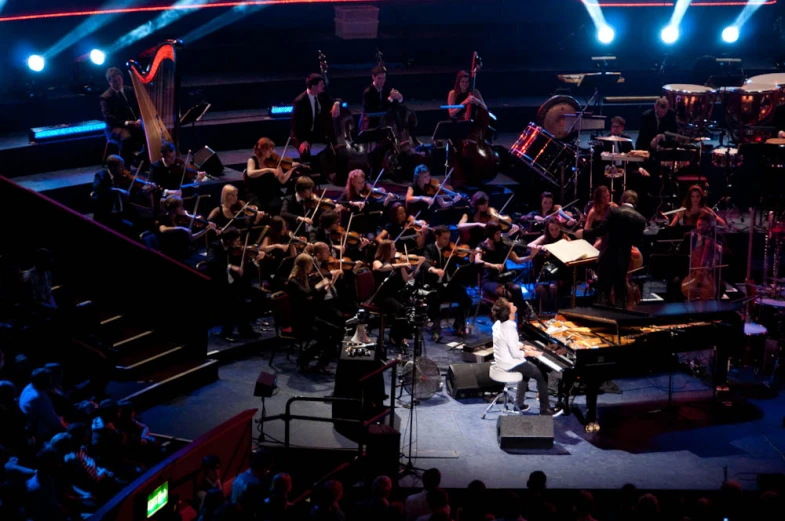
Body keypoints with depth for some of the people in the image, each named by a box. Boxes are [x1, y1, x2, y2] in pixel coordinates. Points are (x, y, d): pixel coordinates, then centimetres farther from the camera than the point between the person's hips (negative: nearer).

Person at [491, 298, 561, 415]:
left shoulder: (500, 323, 0)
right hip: (510, 364, -9)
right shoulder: (509, 329, -29)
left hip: (501, 360, 9)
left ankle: (519, 403, 34)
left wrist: (523, 346, 7)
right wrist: (529, 353, -9)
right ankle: (545, 409, 9)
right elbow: (515, 354, -25)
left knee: (527, 369, 32)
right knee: (542, 375, 2)